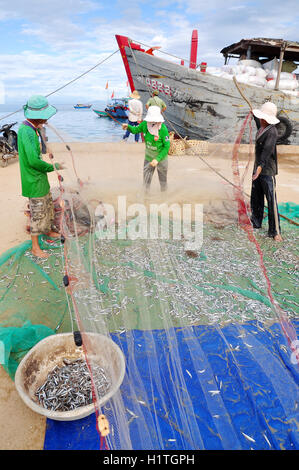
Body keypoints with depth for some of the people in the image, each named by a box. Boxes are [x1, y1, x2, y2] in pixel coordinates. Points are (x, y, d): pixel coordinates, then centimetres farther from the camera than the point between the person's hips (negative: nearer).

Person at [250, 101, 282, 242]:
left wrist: (260, 166, -44)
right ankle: (256, 223, 32)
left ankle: (275, 231, -2)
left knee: (271, 201, -8)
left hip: (268, 171, -9)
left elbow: (267, 150, -31)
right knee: (255, 198, 16)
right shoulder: (262, 128, 9)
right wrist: (254, 115, 53)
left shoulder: (272, 131, -17)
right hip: (258, 168, 9)